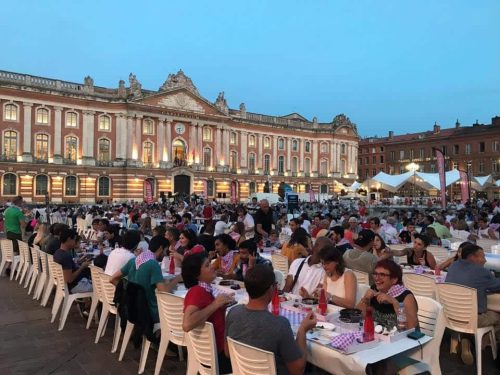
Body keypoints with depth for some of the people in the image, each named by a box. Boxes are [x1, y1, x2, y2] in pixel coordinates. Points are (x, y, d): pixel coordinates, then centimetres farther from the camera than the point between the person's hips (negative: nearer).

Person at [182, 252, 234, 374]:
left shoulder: (204, 289, 2)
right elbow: (187, 325, -38)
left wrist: (222, 304, -4)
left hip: (218, 345, 8)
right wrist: (215, 304, -31)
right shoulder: (197, 291, -25)